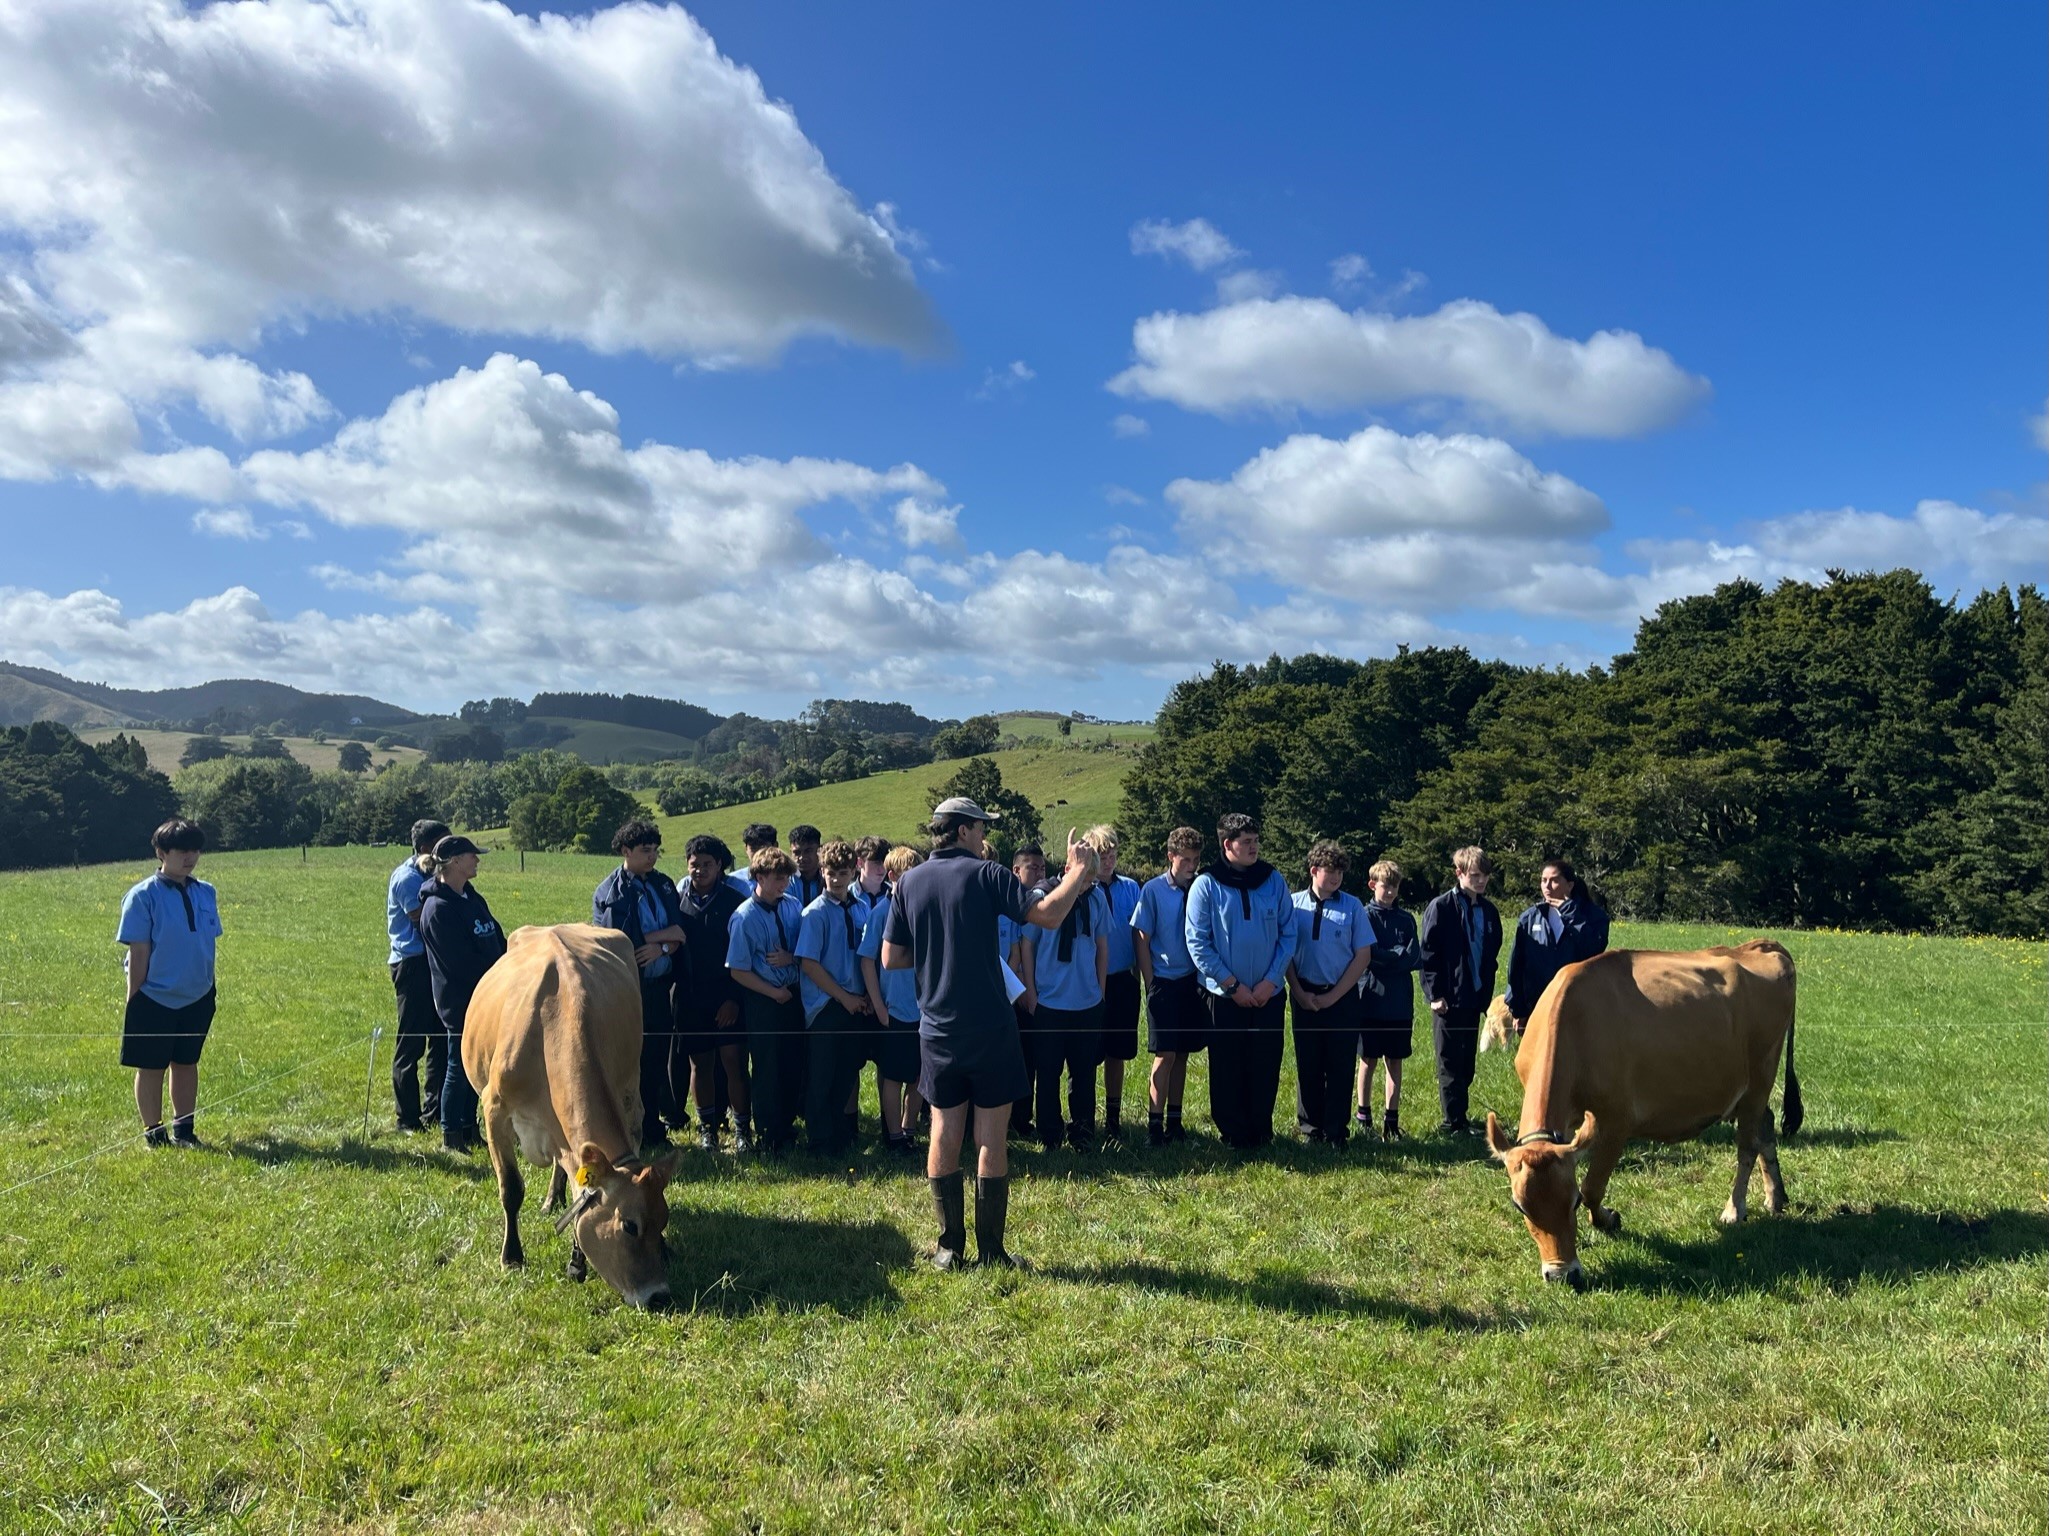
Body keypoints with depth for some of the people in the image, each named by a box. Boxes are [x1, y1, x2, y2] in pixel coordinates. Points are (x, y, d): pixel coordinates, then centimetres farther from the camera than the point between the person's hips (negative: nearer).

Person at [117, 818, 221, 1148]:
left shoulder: (206, 893, 3)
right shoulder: (143, 896, -11)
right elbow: (139, 953, -11)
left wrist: (209, 991, 9)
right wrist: (134, 1002, -9)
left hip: (197, 998, 4)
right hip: (155, 999, -4)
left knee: (187, 1063, 14)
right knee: (151, 1066, 7)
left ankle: (183, 1131, 24)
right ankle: (154, 1133, 20)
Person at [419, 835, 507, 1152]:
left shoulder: (471, 897, 11)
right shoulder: (439, 908, -18)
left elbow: (497, 938, 12)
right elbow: (462, 962, -20)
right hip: (461, 1000, -9)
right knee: (460, 1067, 1)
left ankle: (469, 1128, 25)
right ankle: (451, 1134, 12)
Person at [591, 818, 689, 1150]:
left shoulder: (664, 885, 9)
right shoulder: (609, 893, -8)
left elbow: (679, 934, 5)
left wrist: (661, 947, -16)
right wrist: (664, 934, -10)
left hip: (661, 984, 5)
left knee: (659, 1056, 10)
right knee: (635, 1060, 4)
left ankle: (653, 1129, 26)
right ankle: (643, 1134, 15)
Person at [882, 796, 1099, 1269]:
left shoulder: (909, 882, 3)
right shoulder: (985, 875, -10)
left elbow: (891, 959, 4)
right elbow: (1047, 915, -17)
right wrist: (1078, 872, -3)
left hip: (938, 1031, 4)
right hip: (989, 1029, -4)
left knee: (944, 1135, 12)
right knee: (991, 1140, 4)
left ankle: (950, 1248, 17)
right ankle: (991, 1251, 9)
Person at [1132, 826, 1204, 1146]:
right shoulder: (1153, 890, -5)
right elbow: (1142, 940, -3)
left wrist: (1206, 979, 0)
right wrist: (1151, 984, -5)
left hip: (1194, 983, 3)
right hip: (1164, 983, -3)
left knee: (1182, 1054, 10)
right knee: (1165, 1055, -5)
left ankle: (1174, 1120, 22)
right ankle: (1154, 1124, 3)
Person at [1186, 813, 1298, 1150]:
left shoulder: (1274, 880, 1)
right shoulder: (1206, 885, -6)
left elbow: (1288, 935, 3)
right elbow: (1197, 943, -8)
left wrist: (1270, 981, -7)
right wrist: (1232, 985, -11)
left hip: (1269, 994, 2)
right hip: (1224, 996, -2)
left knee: (1266, 1067, 7)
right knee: (1227, 1070, 5)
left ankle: (1261, 1131, 22)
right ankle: (1233, 1134, 19)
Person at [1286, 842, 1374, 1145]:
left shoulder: (1353, 906, -3)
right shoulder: (1294, 904, -2)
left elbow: (1363, 955, -2)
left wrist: (1332, 996, -5)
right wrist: (1299, 993, -5)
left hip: (1342, 996, -1)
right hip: (1305, 997, 1)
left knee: (1340, 1066, 4)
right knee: (1308, 1065, 8)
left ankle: (1337, 1132, 15)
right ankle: (1310, 1128, 21)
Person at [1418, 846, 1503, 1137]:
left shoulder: (1488, 911, 10)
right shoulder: (1441, 908, -9)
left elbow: (1492, 955, 17)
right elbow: (1428, 953, -10)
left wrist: (1486, 992, 11)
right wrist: (1434, 993, -14)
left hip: (1475, 998, 6)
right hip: (1448, 999, -6)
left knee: (1466, 1062, 12)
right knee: (1450, 1062, 1)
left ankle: (1459, 1117, 21)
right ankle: (1453, 1122, 6)